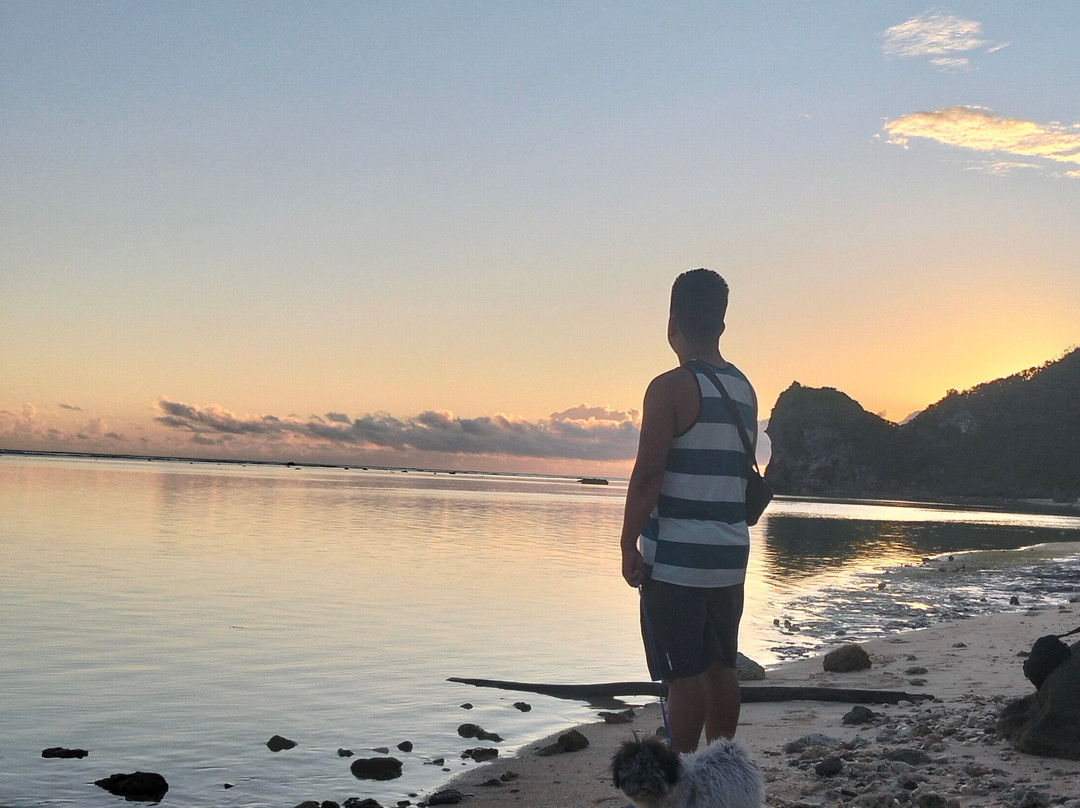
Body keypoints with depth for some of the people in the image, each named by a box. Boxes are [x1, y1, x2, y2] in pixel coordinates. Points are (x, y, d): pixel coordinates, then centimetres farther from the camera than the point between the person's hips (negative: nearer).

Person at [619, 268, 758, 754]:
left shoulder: (671, 388, -12)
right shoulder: (744, 390, 11)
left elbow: (647, 476, -16)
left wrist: (629, 546, -9)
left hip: (676, 559, -7)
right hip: (730, 555, 7)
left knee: (684, 673, -3)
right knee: (720, 667, 14)